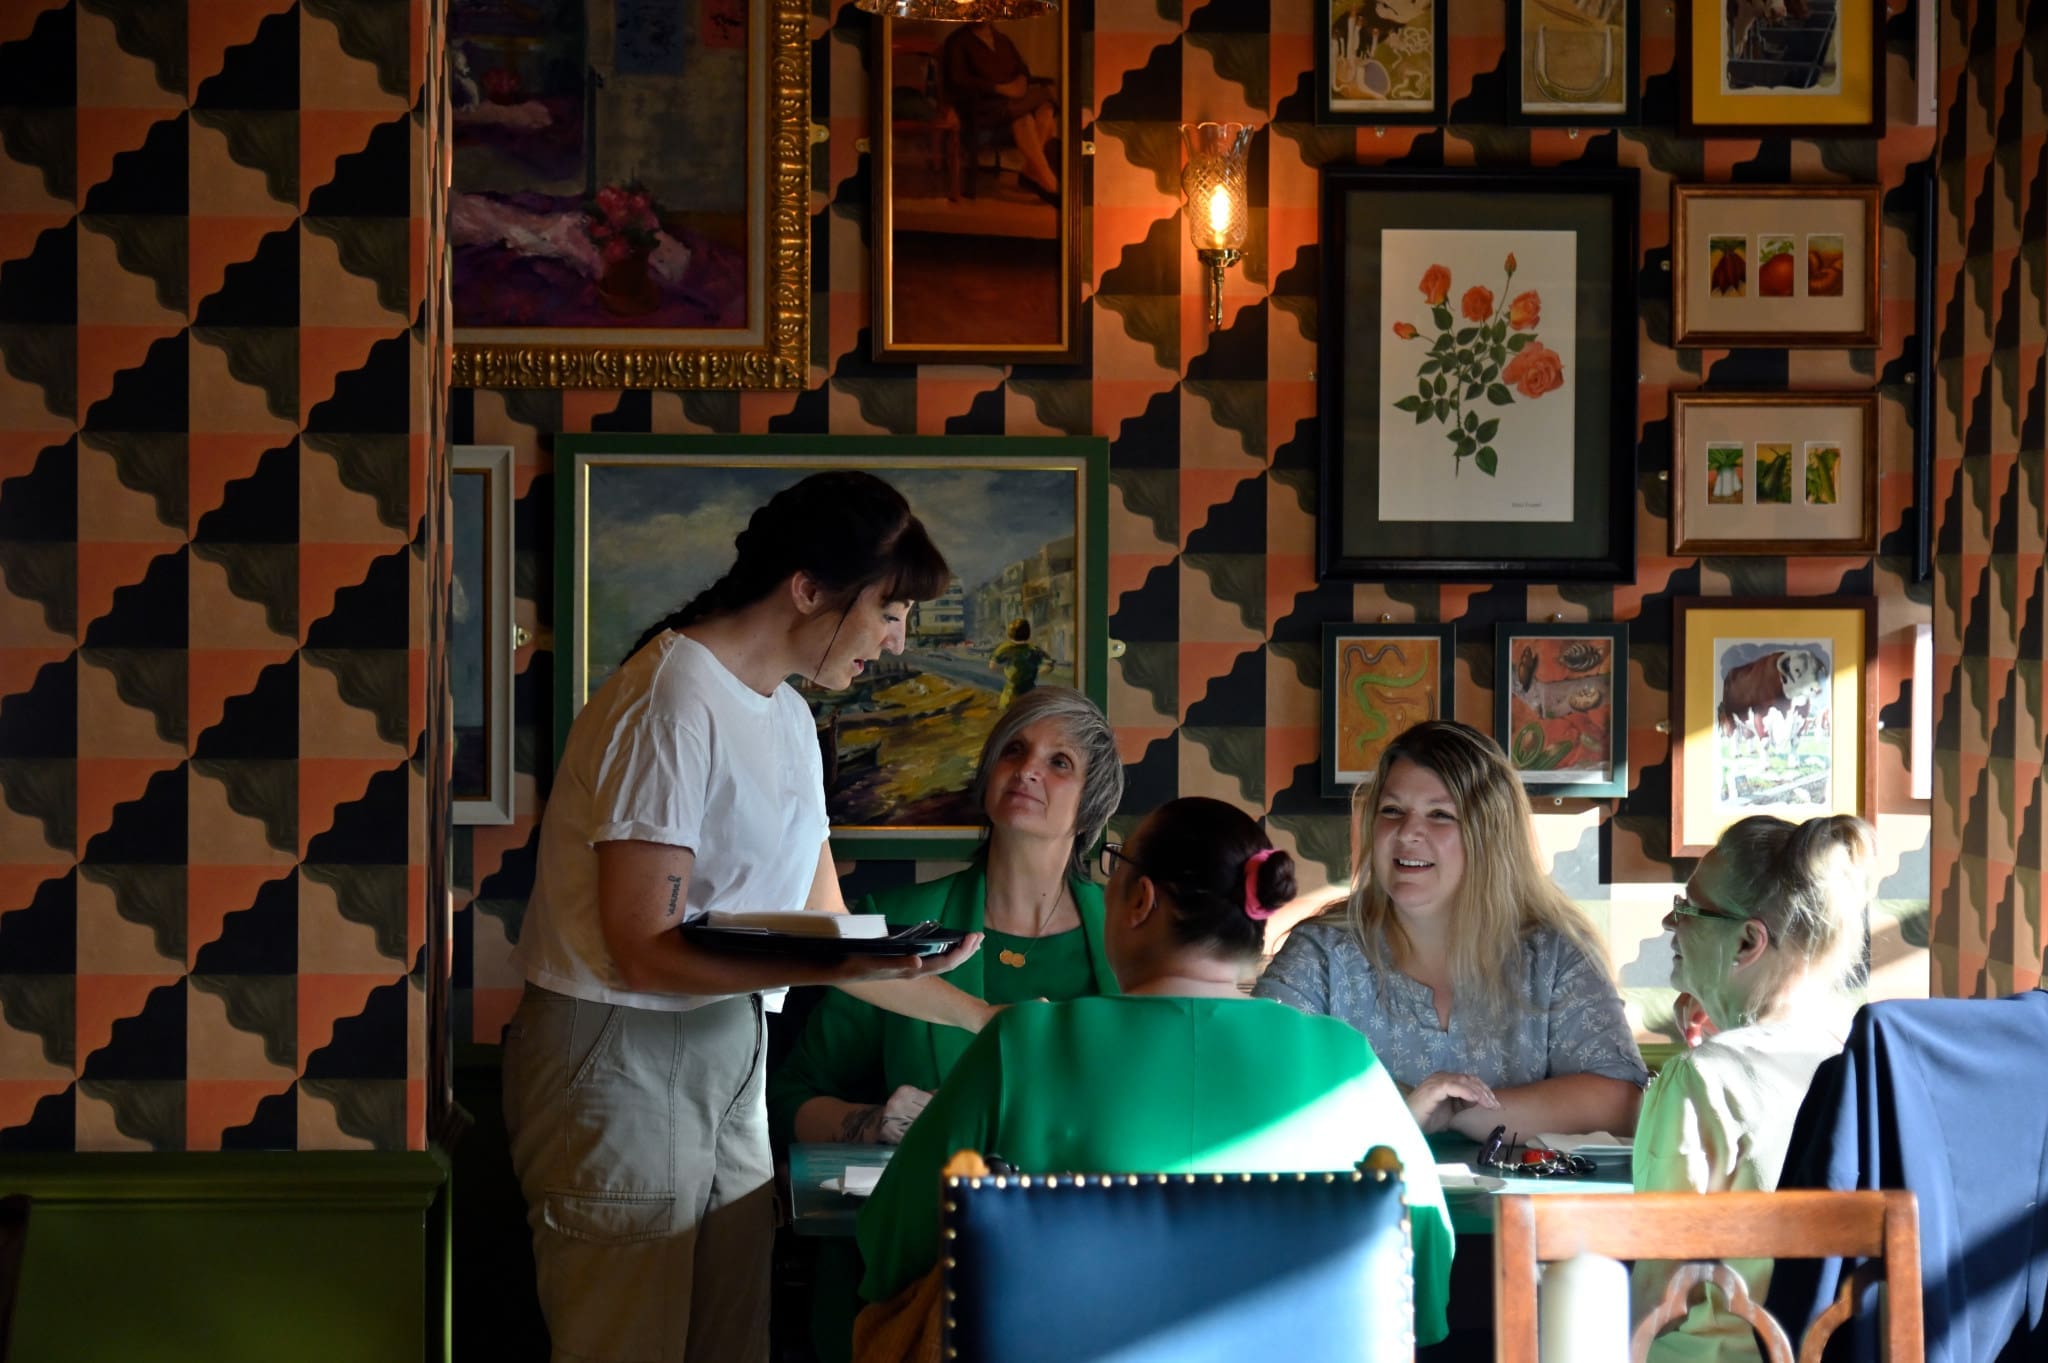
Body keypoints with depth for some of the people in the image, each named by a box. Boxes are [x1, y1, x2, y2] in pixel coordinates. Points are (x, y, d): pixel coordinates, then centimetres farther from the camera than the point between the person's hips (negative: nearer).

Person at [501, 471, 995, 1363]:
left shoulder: (787, 717, 14)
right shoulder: (671, 704, -16)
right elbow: (644, 951, -19)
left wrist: (988, 1019, 13)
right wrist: (843, 966, -26)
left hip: (727, 1056, 9)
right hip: (620, 1061, -9)